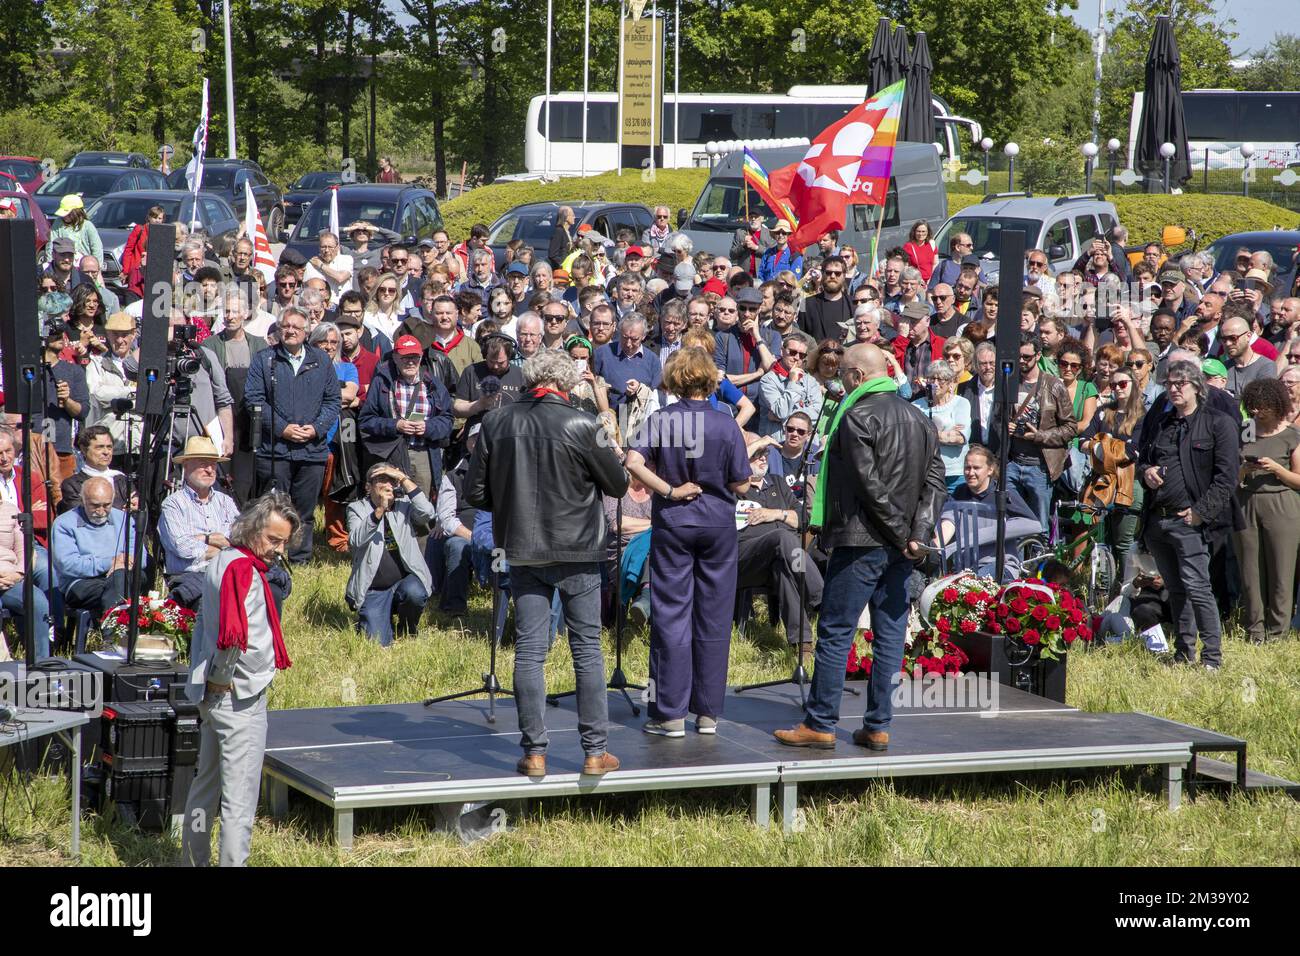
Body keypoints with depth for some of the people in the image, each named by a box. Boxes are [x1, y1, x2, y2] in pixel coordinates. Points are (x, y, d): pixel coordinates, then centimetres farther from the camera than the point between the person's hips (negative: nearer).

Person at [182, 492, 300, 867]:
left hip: (211, 697, 10)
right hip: (239, 698, -10)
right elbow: (232, 634, -33)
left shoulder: (220, 562, 10)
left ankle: (194, 860, 30)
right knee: (239, 798, -5)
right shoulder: (243, 569, -20)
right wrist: (221, 678, -18)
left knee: (205, 786, 20)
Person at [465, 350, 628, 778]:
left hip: (523, 550, 3)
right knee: (587, 650, 6)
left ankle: (534, 752, 5)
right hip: (577, 550, -2)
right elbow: (618, 485, -4)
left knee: (529, 650, 6)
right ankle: (595, 750, 7)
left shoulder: (496, 423, -3)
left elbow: (475, 492, 2)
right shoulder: (579, 425, -13)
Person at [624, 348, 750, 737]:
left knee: (671, 617, 3)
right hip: (718, 523, 1)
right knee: (713, 618, 8)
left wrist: (669, 490, -10)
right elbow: (741, 485, -4)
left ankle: (671, 714, 3)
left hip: (672, 523, 0)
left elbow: (634, 463, -19)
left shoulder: (660, 420, -6)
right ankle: (708, 713, 13)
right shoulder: (726, 424, -5)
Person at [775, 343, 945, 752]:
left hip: (861, 541, -7)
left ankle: (820, 723, -1)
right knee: (890, 635, 8)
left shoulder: (858, 416, -11)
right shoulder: (917, 417, 14)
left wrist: (901, 533, -12)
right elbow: (935, 481, 8)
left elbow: (870, 483, -18)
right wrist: (919, 532, -2)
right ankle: (878, 727, 10)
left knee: (835, 633, -2)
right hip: (900, 549, 8)